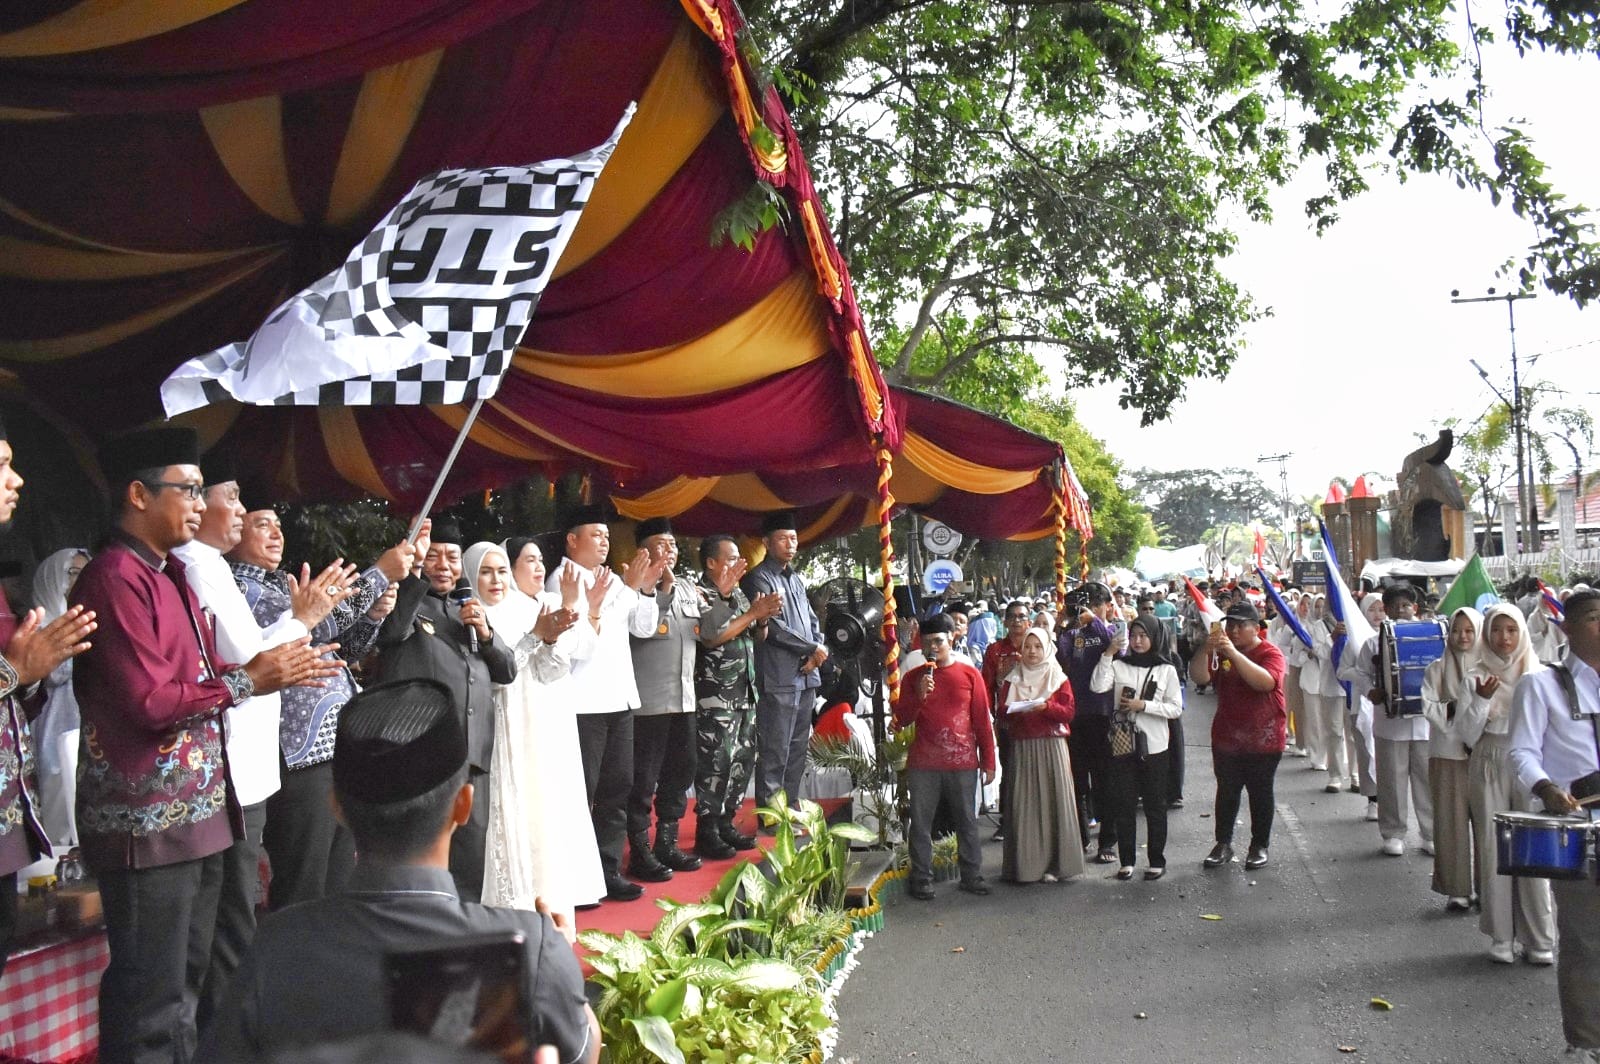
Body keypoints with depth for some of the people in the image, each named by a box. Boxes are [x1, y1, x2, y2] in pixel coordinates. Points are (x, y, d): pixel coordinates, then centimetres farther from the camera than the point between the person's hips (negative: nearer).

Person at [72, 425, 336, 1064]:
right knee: (150, 998, -1)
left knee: (186, 981, 18)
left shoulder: (170, 575, 16)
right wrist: (248, 681, -13)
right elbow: (150, 701, -21)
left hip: (197, 811, 10)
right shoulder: (116, 579, -15)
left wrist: (273, 671, 2)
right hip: (148, 822, -10)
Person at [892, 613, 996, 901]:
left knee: (967, 822, 6)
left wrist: (988, 761, 3)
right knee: (921, 822, 2)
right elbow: (902, 720, 3)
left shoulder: (969, 674, 4)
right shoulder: (914, 677, 7)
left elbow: (982, 721, 5)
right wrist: (919, 696, -13)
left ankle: (972, 875, 15)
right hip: (924, 763, 1)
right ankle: (921, 879, 9)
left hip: (963, 761, 0)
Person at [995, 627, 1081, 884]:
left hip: (1052, 745, -1)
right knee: (1024, 804, -2)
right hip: (1022, 747, 1)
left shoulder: (1058, 678, 8)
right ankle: (1025, 863, 2)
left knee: (1053, 801, -3)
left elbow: (1068, 711, -1)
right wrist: (1018, 710, -16)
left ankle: (1054, 863, 2)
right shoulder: (1012, 678, 12)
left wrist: (1046, 706, -18)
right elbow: (1002, 709, 4)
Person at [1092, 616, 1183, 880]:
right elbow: (1097, 687, -15)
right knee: (1123, 804, 6)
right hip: (1122, 744, 1)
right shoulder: (1119, 666, 1)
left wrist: (1144, 705, -14)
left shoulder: (1166, 670, 1)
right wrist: (1108, 654, -18)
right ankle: (1127, 860, 16)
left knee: (1155, 805, 6)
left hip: (1153, 746, -1)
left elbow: (1176, 709, -3)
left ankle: (1157, 860, 16)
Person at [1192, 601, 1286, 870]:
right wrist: (1205, 649, -25)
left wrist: (1233, 653, -35)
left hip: (1264, 740, -4)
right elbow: (1199, 677, -8)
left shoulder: (1270, 653, -9)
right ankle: (1223, 843, 19)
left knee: (1261, 794, 9)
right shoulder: (1220, 652, 4)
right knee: (1226, 793, 9)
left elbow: (1265, 681, -29)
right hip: (1226, 739, 4)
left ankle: (1260, 845, 21)